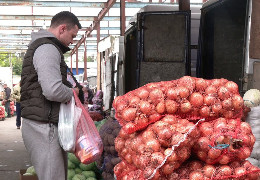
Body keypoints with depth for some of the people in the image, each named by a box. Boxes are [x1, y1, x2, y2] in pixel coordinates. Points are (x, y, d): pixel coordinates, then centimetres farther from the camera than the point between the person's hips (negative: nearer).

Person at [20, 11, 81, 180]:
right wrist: (72, 93, -6)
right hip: (44, 126, -11)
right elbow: (53, 90, -25)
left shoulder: (41, 46, 22)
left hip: (46, 124, 11)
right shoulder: (47, 48, -13)